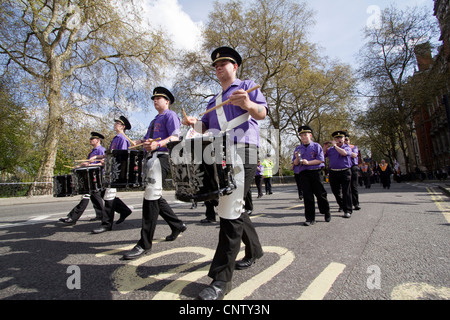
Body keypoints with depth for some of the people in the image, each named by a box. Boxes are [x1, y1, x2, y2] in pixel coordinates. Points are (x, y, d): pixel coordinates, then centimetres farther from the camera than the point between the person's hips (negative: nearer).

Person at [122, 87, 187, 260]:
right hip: (152, 159, 10)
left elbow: (175, 137, -15)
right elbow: (147, 140, 28)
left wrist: (158, 144, -32)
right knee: (155, 197, 12)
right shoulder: (154, 121, 29)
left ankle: (144, 244, -9)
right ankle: (177, 225, 25)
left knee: (151, 197, -14)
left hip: (162, 157, -10)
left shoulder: (170, 116, 0)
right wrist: (137, 143, 7)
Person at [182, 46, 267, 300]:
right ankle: (254, 250, 33)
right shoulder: (214, 100, 28)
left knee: (230, 210, -14)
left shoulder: (247, 86, 9)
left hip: (243, 153, -8)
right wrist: (195, 123, 1)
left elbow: (262, 112, -7)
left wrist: (249, 105, -30)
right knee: (234, 208, 12)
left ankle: (222, 278, -7)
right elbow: (207, 127, 24)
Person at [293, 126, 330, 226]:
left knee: (320, 194, 6)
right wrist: (297, 158, -11)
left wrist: (308, 162, -16)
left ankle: (326, 213, 30)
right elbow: (295, 164, 10)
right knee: (307, 196, 1)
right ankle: (310, 219, 7)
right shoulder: (298, 149, 12)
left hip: (316, 172, -2)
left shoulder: (317, 146, 4)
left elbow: (321, 160, -5)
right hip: (304, 174, 2)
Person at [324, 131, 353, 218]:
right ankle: (342, 206, 31)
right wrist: (325, 148, -3)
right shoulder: (330, 149, 14)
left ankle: (348, 211, 5)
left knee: (346, 192, -2)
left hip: (345, 172, -4)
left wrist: (335, 145, -11)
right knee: (335, 191, 10)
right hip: (333, 173, 4)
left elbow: (344, 153, -18)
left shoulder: (347, 147, 4)